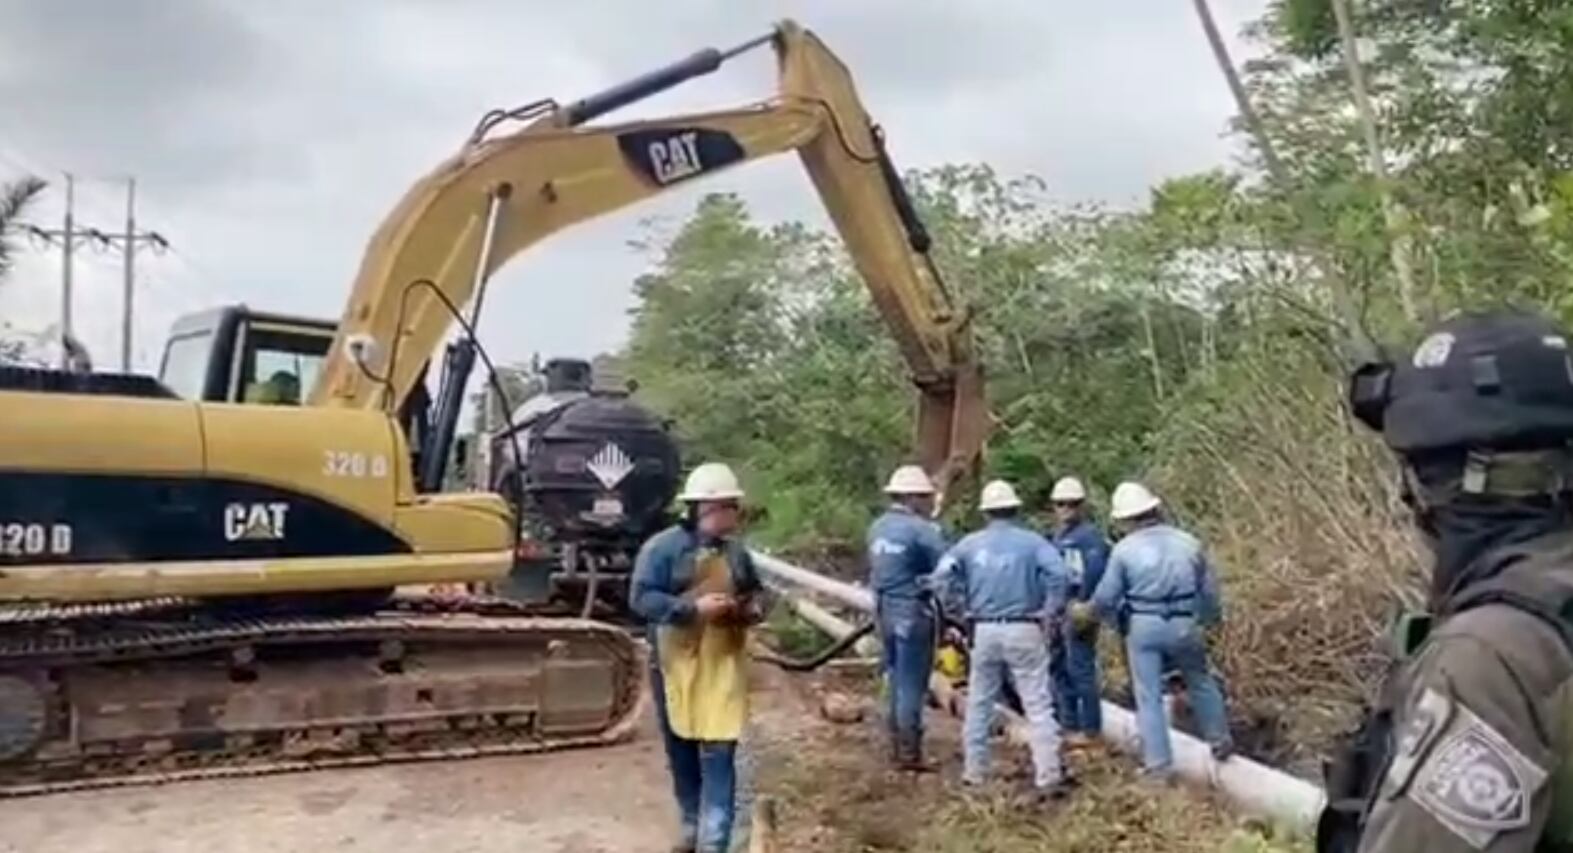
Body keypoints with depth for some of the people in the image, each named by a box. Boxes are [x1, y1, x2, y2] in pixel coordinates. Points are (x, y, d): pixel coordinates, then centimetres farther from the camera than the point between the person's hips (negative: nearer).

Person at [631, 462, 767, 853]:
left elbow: (756, 591, 18)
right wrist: (694, 607, -24)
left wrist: (755, 608, -5)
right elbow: (642, 599, -16)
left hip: (723, 667, 2)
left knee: (718, 753, -5)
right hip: (676, 665, -1)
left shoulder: (736, 551, 5)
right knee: (682, 752, 13)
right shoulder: (662, 547, -9)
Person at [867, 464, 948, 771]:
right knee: (912, 684, 0)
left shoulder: (878, 527, 9)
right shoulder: (921, 529, -16)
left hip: (885, 610, 8)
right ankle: (909, 752, 5)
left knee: (897, 680, 18)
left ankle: (898, 745, 26)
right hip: (912, 612, -8)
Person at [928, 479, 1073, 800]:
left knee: (979, 703, 16)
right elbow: (1057, 573, -19)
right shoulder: (1032, 541, -3)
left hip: (985, 631, 2)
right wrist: (1052, 611, -7)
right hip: (1023, 631, -2)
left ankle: (974, 770, 24)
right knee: (1038, 705, 2)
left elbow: (940, 578, -4)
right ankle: (1049, 777, 0)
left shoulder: (971, 543, 3)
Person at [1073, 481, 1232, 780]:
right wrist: (1212, 618, 28)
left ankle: (1158, 764, 10)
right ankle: (1220, 741, 37)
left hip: (1143, 626, -3)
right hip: (1183, 625, 3)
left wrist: (1085, 612, 16)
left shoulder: (1125, 548, -8)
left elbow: (1107, 596, -4)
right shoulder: (1188, 542, 1)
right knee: (1200, 682, 24)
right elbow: (1209, 590, 9)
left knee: (1149, 696, 6)